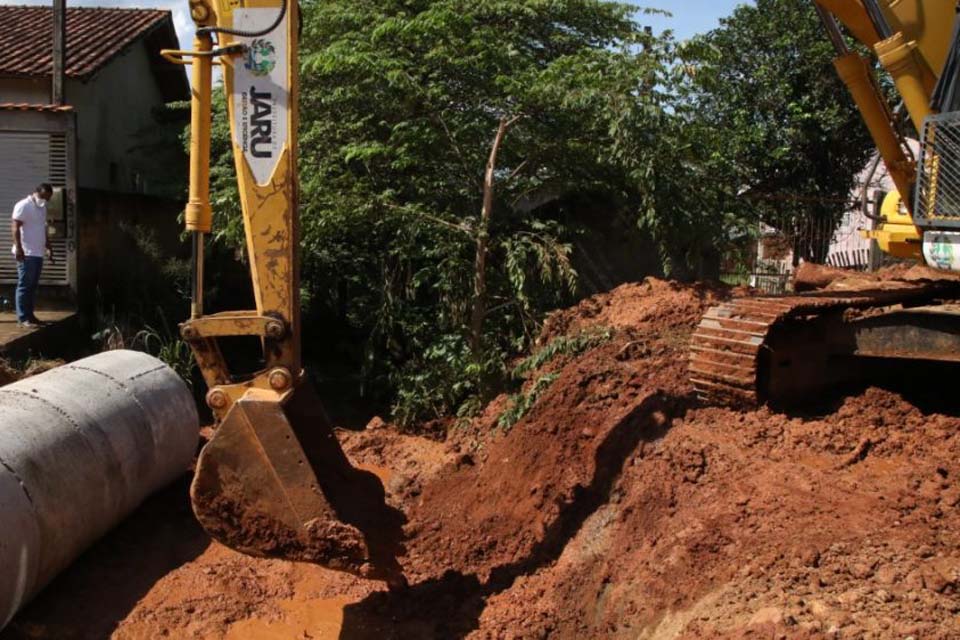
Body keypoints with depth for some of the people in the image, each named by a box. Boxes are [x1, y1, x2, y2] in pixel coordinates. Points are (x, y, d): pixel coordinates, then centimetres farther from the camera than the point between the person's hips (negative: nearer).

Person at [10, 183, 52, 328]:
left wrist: (47, 245, 20)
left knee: (33, 286, 10)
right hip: (26, 253, -8)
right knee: (24, 286, -7)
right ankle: (22, 318, -7)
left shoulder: (42, 208, 17)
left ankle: (29, 315, 14)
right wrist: (18, 248, -21)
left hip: (38, 253, 9)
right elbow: (15, 227, -15)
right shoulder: (23, 206, -9)